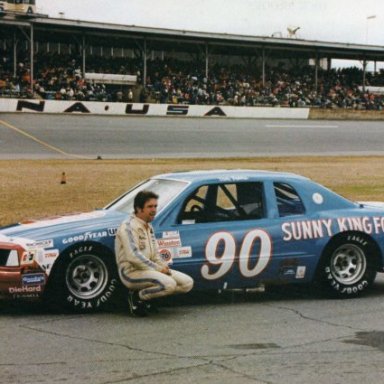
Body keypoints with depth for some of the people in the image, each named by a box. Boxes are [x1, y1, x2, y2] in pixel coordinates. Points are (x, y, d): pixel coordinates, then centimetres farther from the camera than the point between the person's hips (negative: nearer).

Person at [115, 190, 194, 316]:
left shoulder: (149, 227, 17)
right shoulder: (128, 227, -13)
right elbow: (133, 256, -23)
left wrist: (163, 266, 0)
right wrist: (158, 268, -19)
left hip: (148, 269, 9)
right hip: (131, 272, -9)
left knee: (187, 283, -1)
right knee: (169, 284, -31)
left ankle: (147, 294, 6)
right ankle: (136, 297, -9)